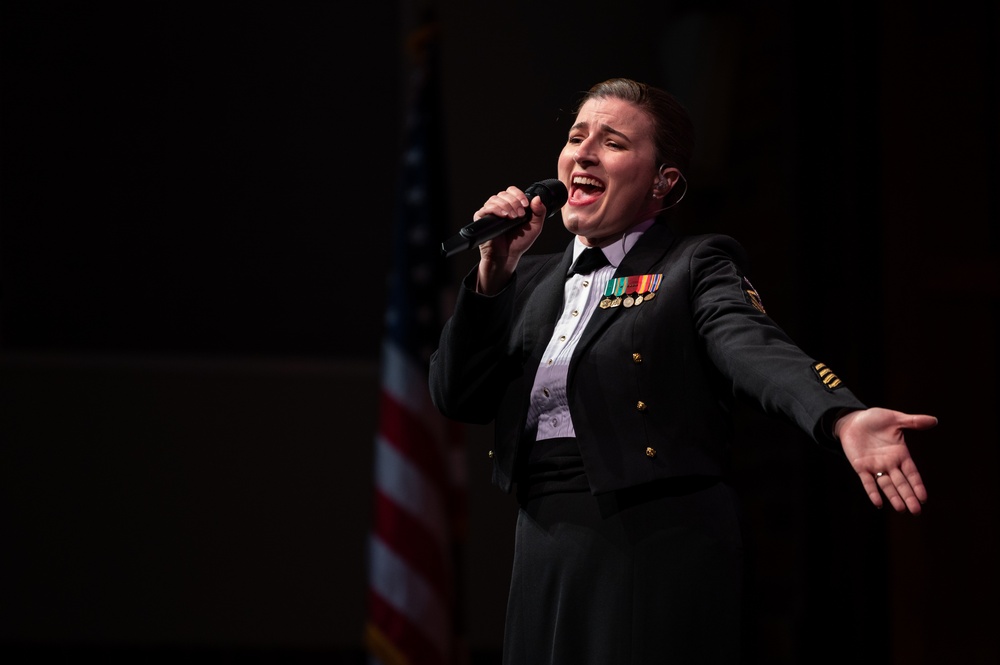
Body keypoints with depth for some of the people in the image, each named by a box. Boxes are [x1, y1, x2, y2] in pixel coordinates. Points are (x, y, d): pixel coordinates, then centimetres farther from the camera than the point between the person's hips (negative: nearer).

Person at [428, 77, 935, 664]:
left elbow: (755, 348, -20)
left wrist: (843, 418, -40)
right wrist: (493, 274, -3)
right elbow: (458, 398, 9)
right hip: (545, 559, 5)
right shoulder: (533, 280, 15)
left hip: (661, 553, -5)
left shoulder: (697, 265, -1)